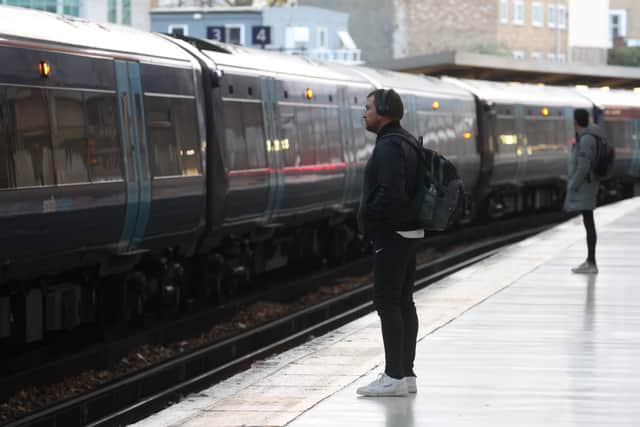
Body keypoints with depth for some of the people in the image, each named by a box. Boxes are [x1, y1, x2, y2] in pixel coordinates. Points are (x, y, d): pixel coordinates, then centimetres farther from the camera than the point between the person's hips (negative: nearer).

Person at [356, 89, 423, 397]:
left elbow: (390, 192, -27)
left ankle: (394, 377, -8)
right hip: (408, 231, 10)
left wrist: (366, 218, -13)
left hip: (391, 234, -10)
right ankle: (406, 374, 13)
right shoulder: (406, 142, 15)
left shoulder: (388, 146, -17)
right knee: (403, 302, 11)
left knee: (386, 302, -8)